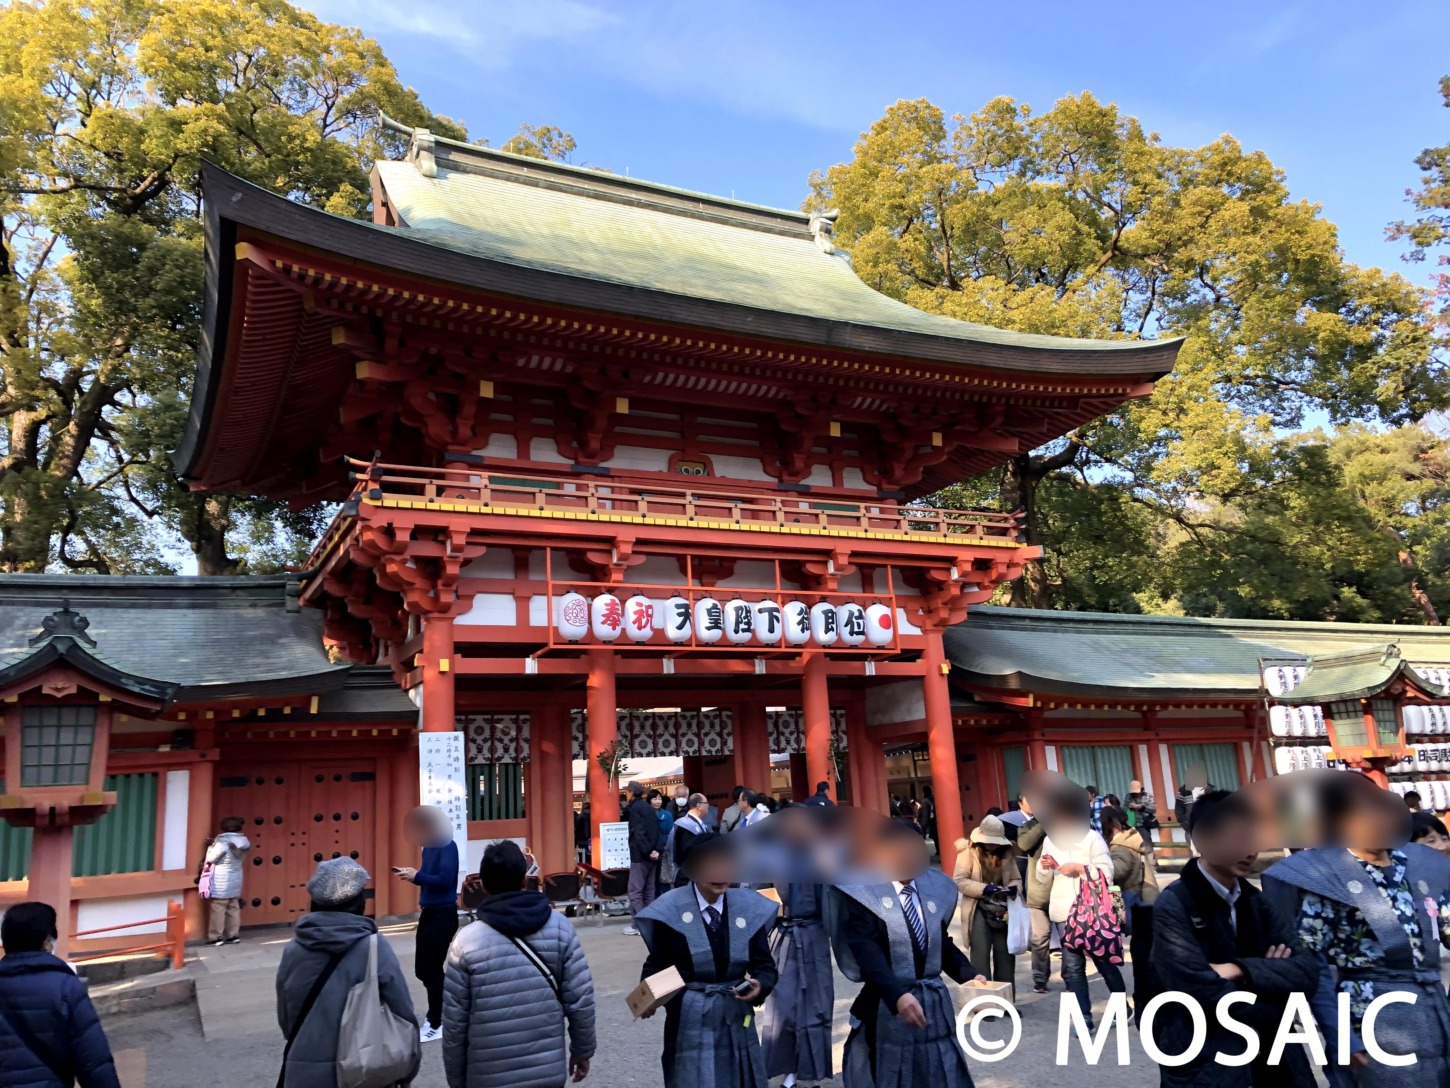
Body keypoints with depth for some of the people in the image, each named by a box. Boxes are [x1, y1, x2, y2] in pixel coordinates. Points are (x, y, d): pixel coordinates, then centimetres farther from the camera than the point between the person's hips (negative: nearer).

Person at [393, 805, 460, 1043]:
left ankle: (436, 1024, 10)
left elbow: (445, 880, -22)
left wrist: (416, 876, -18)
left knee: (431, 969, -2)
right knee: (423, 969, 13)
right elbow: (431, 878, 13)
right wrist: (424, 900, -4)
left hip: (443, 915, -8)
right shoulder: (429, 846, 10)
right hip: (429, 913, 9)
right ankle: (438, 1012, 30)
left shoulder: (447, 846, -16)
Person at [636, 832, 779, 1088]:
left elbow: (763, 964, 2)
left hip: (735, 1019, 3)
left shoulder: (749, 907, -3)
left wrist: (760, 985, -18)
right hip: (689, 1022, -3)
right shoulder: (671, 909, -12)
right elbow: (657, 965, -6)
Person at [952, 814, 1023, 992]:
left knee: (1005, 955, 8)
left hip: (1003, 911, 4)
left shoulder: (1006, 853, 6)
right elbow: (959, 880, -13)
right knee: (980, 955, -9)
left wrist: (1012, 889, -13)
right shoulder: (969, 852, -8)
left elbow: (1017, 879, 11)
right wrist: (984, 888, -25)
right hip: (979, 910, -4)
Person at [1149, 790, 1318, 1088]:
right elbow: (1204, 994, -23)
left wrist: (1243, 970, -19)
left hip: (1269, 1059, 6)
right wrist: (1270, 974, -9)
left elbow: (1307, 968, -5)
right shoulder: (1174, 906, -15)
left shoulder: (1256, 901, 7)